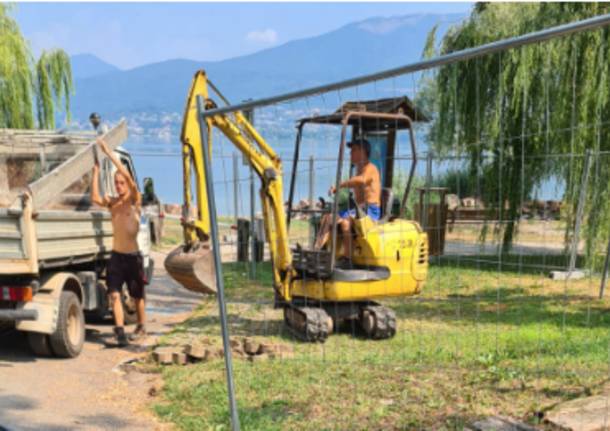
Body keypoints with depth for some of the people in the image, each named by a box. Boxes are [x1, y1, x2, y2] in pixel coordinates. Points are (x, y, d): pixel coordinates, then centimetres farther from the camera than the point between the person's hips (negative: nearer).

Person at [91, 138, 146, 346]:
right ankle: (120, 331, -15)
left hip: (133, 256, -3)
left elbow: (127, 175, -21)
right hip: (116, 256, 3)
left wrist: (109, 153, -22)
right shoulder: (112, 202, 4)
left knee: (137, 296, 12)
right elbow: (95, 199, -17)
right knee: (114, 294, -12)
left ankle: (141, 327, 31)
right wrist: (96, 171, -16)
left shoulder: (135, 201, -7)